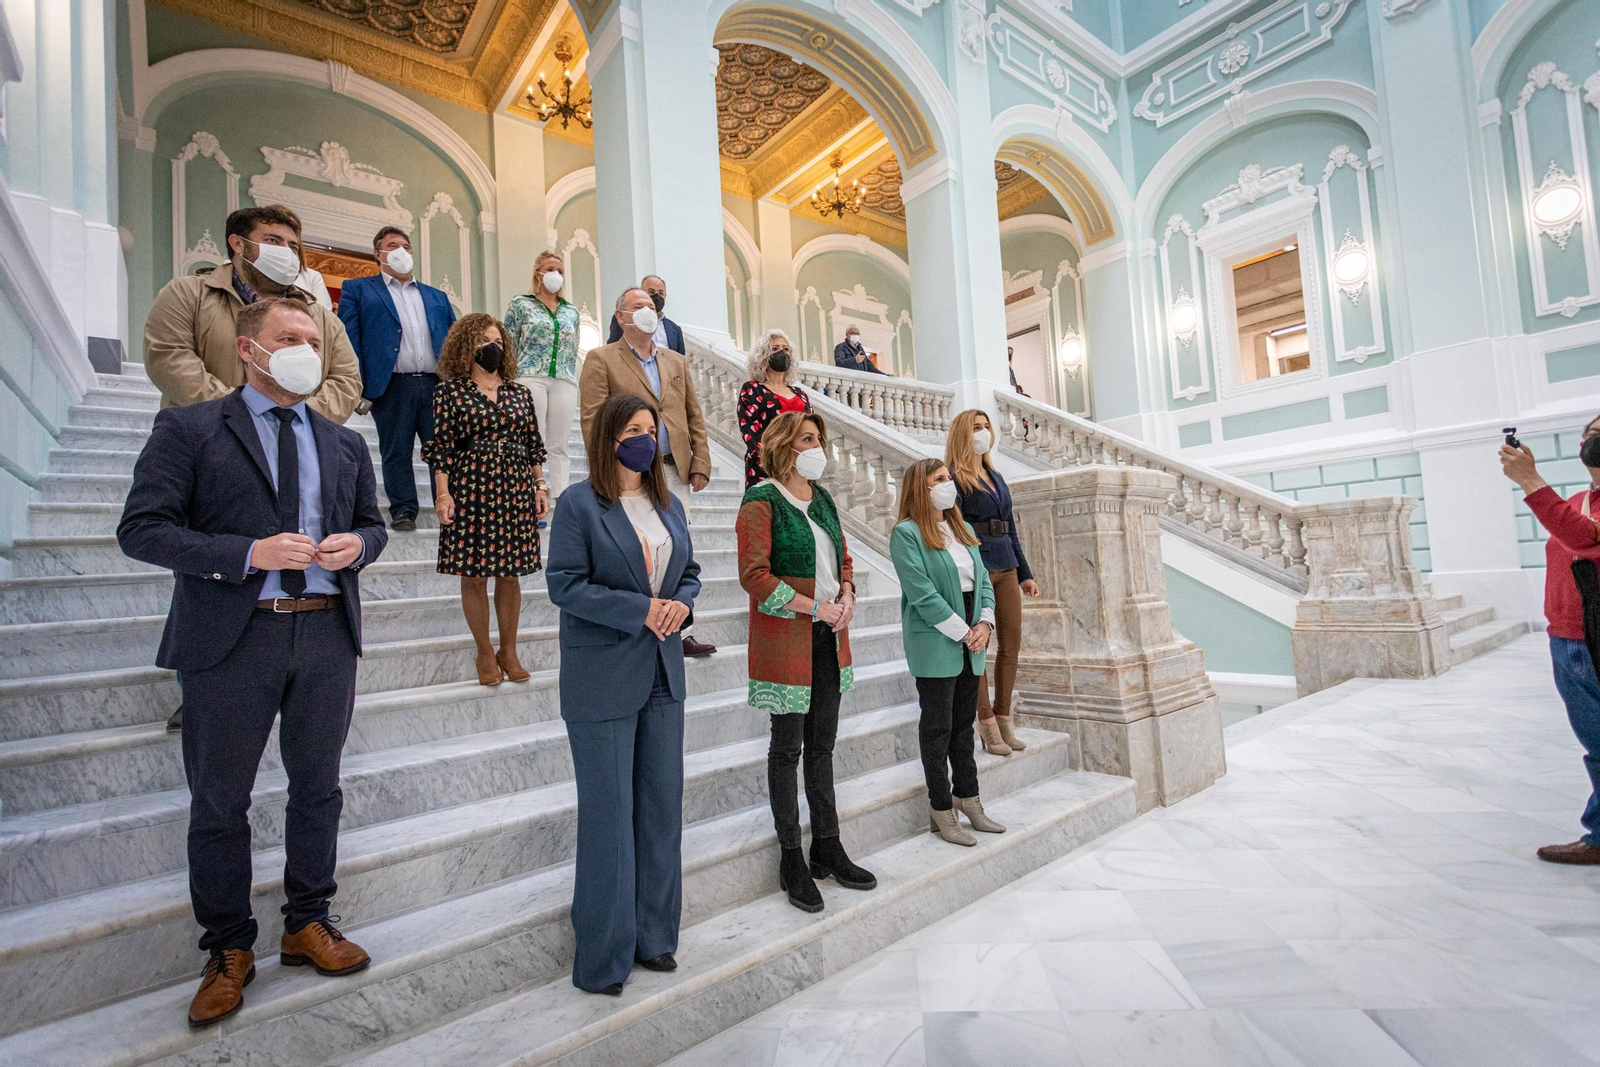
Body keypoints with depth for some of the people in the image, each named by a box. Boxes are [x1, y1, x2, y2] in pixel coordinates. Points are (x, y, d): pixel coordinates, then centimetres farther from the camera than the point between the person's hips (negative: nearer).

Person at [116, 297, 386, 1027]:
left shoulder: (345, 444, 12)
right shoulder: (187, 429, 0)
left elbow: (372, 523, 18)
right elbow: (140, 528, -7)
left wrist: (358, 544, -6)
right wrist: (248, 553, -20)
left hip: (326, 636, 4)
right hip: (231, 639, -3)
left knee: (317, 789, 14)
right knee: (219, 801, 9)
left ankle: (307, 924, 32)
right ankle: (228, 951, 29)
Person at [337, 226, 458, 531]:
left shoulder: (437, 296, 22)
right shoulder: (357, 289, 13)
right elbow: (350, 339, 2)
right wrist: (357, 388, -9)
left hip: (438, 384, 2)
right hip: (393, 387, -2)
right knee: (396, 453, 2)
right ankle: (403, 512, 9)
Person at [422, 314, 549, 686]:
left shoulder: (519, 392, 11)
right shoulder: (450, 391, 2)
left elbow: (533, 445, 12)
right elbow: (442, 446, -2)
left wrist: (540, 486, 7)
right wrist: (442, 492, -9)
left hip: (515, 492, 3)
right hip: (469, 491, -2)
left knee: (510, 573, 6)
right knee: (474, 574, 4)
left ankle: (509, 651, 20)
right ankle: (485, 652, 18)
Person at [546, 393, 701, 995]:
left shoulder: (669, 505, 11)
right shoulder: (579, 503, -7)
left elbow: (689, 572, 15)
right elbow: (564, 585, -13)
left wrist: (681, 603, -7)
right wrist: (640, 610, -20)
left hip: (662, 673, 6)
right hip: (602, 678, -6)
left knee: (663, 804, 13)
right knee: (608, 813, 4)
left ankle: (652, 936, 32)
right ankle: (602, 957, 22)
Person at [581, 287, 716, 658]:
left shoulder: (677, 361, 18)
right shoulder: (601, 359, 1)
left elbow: (694, 416, 16)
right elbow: (592, 420, -6)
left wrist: (701, 463, 6)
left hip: (675, 471, 5)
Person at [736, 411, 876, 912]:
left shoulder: (823, 499, 12)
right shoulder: (761, 502, -10)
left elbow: (843, 558, 19)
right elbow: (753, 574, -17)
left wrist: (847, 597, -1)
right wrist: (814, 607, -18)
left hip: (829, 639, 7)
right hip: (784, 639, -7)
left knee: (822, 744, 16)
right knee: (788, 747, 5)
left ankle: (827, 847, 30)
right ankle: (791, 858, 21)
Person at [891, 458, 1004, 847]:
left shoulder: (963, 530, 14)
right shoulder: (906, 533, -11)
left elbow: (982, 580, 12)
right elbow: (923, 593, -18)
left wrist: (985, 623, -4)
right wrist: (963, 632, -16)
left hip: (971, 644, 7)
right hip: (935, 645, -7)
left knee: (964, 723, 16)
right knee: (938, 727, 3)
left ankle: (967, 799, 30)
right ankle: (941, 810, 17)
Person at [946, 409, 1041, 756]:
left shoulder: (996, 477, 19)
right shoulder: (955, 479, -4)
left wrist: (1025, 573, 18)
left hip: (1006, 566, 8)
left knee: (1012, 643, 8)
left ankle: (1003, 720, 20)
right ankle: (987, 725, 8)